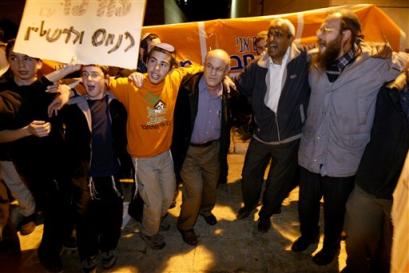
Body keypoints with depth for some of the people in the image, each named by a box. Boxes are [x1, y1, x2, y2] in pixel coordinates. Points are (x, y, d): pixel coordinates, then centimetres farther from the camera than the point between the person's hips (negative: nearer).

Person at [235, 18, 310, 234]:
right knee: (249, 175, 20)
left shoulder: (303, 62, -14)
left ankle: (266, 213, 47)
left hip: (289, 137, -2)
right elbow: (241, 88, 2)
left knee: (278, 182, 18)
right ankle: (249, 204, 52)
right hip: (261, 134, 3)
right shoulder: (257, 66, -4)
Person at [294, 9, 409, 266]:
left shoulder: (374, 64, -15)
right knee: (306, 205, 22)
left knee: (334, 212, 20)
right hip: (310, 155, 4)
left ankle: (331, 246, 51)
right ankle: (308, 234, 54)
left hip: (342, 161, -3)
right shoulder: (316, 66, 0)